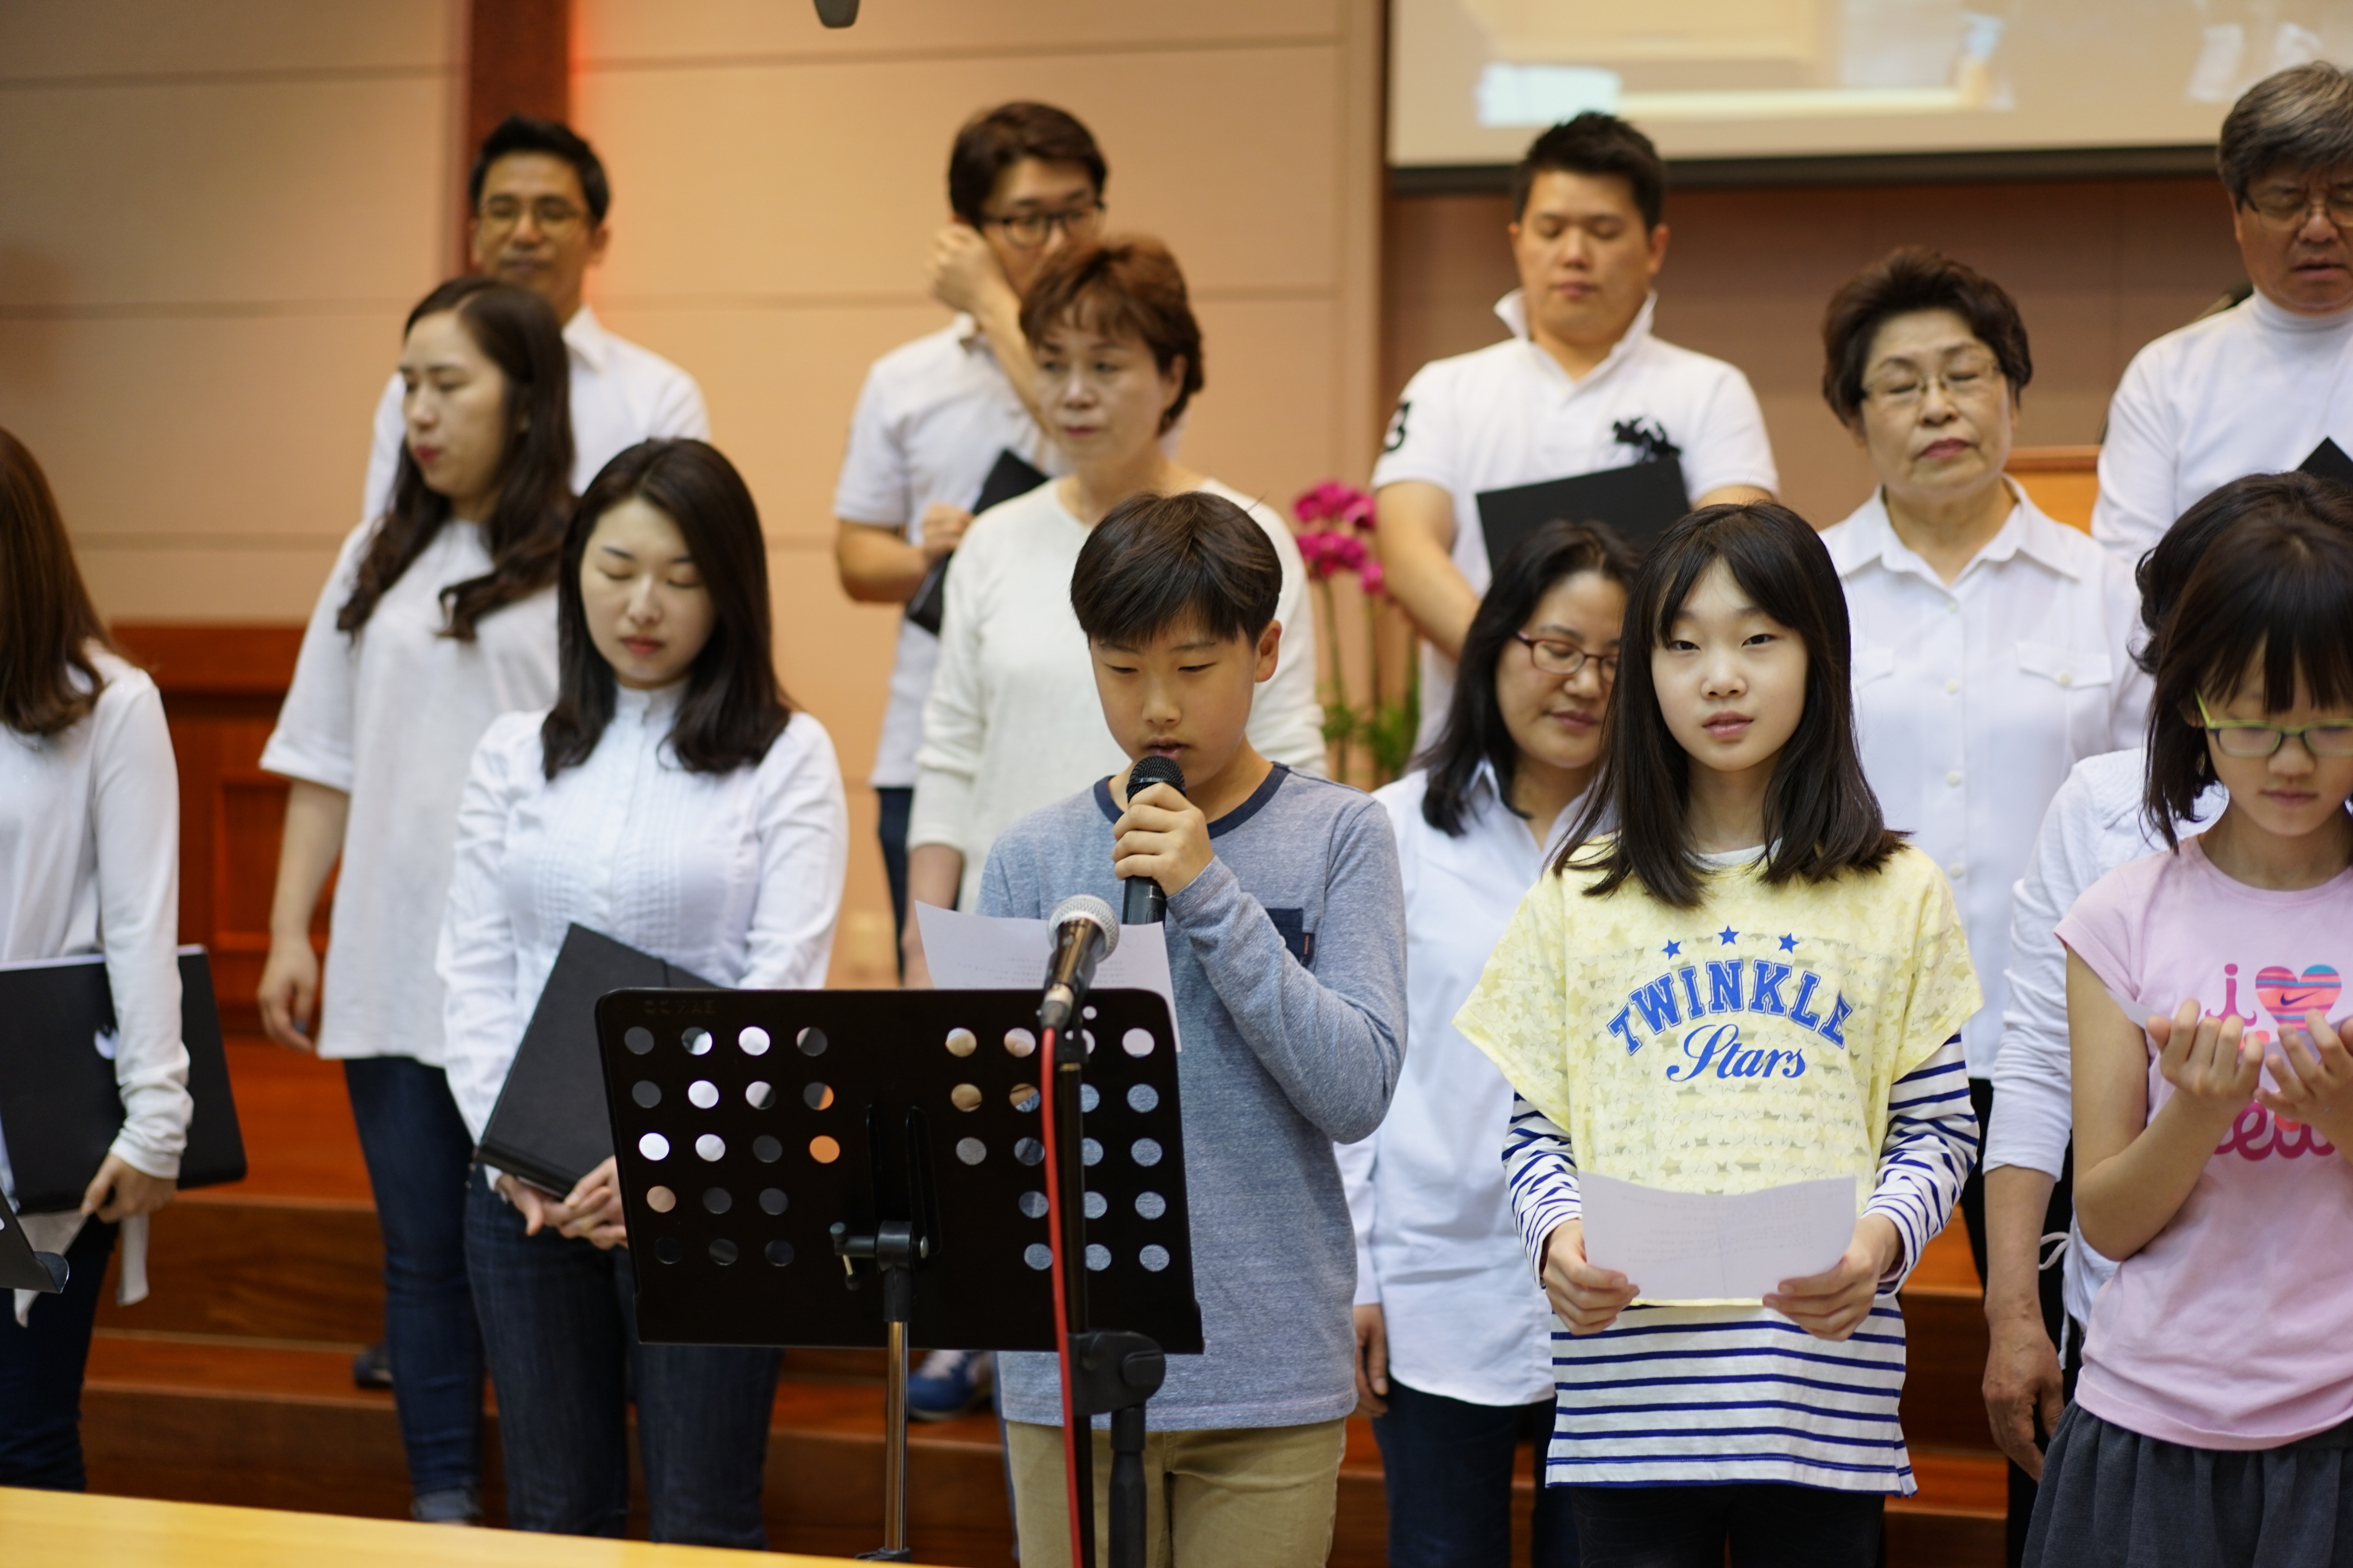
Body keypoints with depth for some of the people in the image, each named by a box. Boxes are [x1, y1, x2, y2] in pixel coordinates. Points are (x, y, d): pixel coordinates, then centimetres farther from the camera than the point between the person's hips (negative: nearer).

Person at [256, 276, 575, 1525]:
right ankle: (441, 1508, 19)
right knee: (422, 1247, 10)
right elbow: (327, 760, 14)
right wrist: (289, 931, 9)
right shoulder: (377, 561, 12)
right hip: (390, 972, 5)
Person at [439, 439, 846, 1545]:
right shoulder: (515, 752, 10)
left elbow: (784, 982, -8)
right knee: (554, 1516, 10)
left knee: (701, 1527, -1)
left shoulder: (786, 757, -1)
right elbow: (474, 967, 7)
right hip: (525, 1190, 4)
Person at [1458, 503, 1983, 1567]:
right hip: (1632, 1379, 0)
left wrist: (1883, 1237, -13)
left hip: (1824, 1371, 0)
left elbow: (1937, 1125, 5)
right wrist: (1557, 1234, -11)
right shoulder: (1580, 899, 9)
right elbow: (1535, 1129, 9)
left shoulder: (1896, 895, 7)